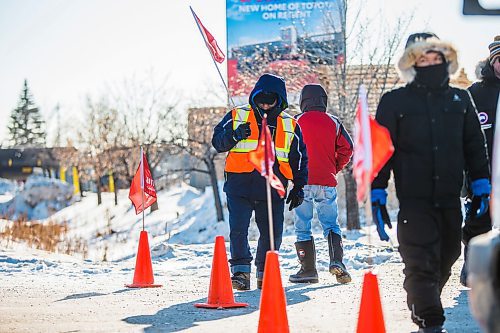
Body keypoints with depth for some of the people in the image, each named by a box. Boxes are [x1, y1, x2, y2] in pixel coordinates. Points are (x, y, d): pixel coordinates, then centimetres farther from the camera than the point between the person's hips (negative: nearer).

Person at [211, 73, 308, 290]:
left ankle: (265, 273, 19)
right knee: (238, 228, -12)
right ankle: (241, 270, -5)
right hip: (240, 185, -2)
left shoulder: (290, 126, 12)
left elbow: (299, 159, 18)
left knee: (272, 233, 4)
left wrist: (298, 187, 12)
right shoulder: (237, 116, 7)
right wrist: (234, 136, -16)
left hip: (272, 189, 2)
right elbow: (217, 141, 5)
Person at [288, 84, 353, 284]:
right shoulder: (333, 122, 5)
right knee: (331, 224, 11)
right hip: (327, 183, 2)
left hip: (303, 183, -2)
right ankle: (336, 260, -9)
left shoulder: (297, 122, -1)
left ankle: (308, 269, 2)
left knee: (302, 227, 4)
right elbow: (346, 149, 3)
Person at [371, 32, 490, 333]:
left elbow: (475, 145, 14)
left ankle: (423, 305, 34)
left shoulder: (460, 99, 10)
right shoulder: (395, 102, 0)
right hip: (414, 199, -4)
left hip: (450, 200, 4)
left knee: (446, 258, 14)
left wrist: (481, 183, 7)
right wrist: (377, 193, -5)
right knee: (422, 263, -10)